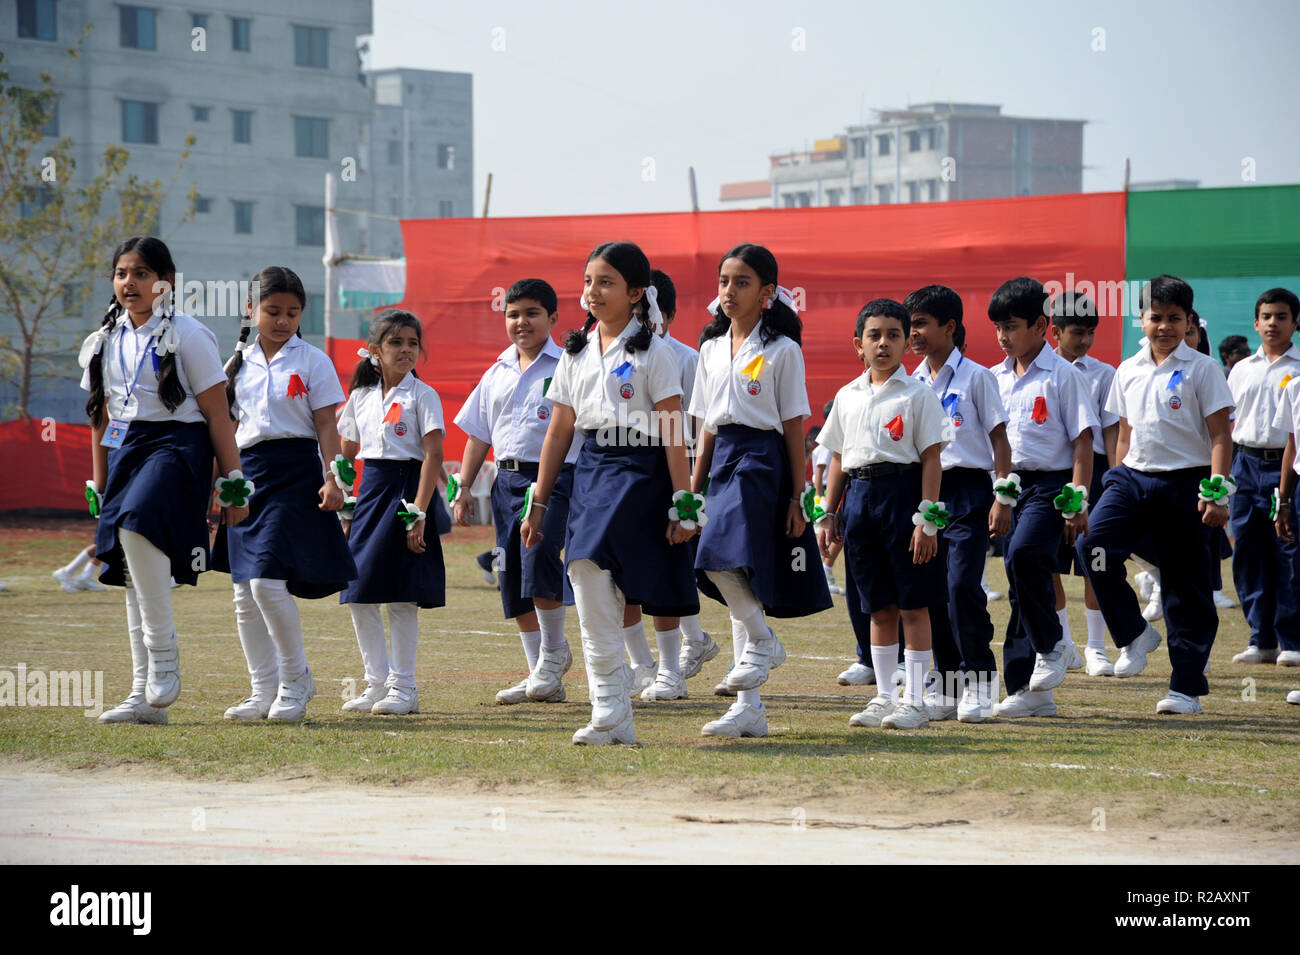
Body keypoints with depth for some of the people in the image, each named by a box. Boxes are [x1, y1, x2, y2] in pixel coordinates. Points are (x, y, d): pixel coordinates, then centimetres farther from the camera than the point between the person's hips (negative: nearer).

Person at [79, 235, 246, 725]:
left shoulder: (186, 336, -5)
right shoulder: (106, 341, 12)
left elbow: (217, 414, -6)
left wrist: (234, 484, -8)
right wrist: (99, 488, 17)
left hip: (176, 446, -7)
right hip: (125, 452, 7)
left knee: (137, 527, -32)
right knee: (134, 574, 4)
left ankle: (164, 653, -21)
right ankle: (145, 696, 7)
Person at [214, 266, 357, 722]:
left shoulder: (312, 361, 1)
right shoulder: (238, 364, 12)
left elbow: (326, 425, -2)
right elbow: (228, 427, 15)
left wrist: (333, 477, -12)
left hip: (295, 473, -5)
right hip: (248, 474, 5)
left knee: (268, 582, -16)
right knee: (245, 593, 4)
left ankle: (296, 680, 0)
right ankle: (264, 690, 13)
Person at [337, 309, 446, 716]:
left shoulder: (422, 396, -4)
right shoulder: (361, 397, 12)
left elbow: (433, 455, -11)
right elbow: (346, 453, 18)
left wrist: (419, 512, -18)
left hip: (407, 488, -6)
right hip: (370, 491, 6)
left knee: (400, 597, -7)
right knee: (359, 595, 4)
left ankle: (404, 688, 1)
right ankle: (377, 682, 15)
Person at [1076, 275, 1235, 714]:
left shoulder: (1201, 369, -3)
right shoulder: (1129, 371, 12)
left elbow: (1220, 434, -6)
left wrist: (1216, 492, -14)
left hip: (1183, 484, -4)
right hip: (1133, 478, 4)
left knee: (1186, 588, 0)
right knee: (1092, 543, -21)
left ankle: (1187, 687, 8)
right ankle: (1134, 634, -4)